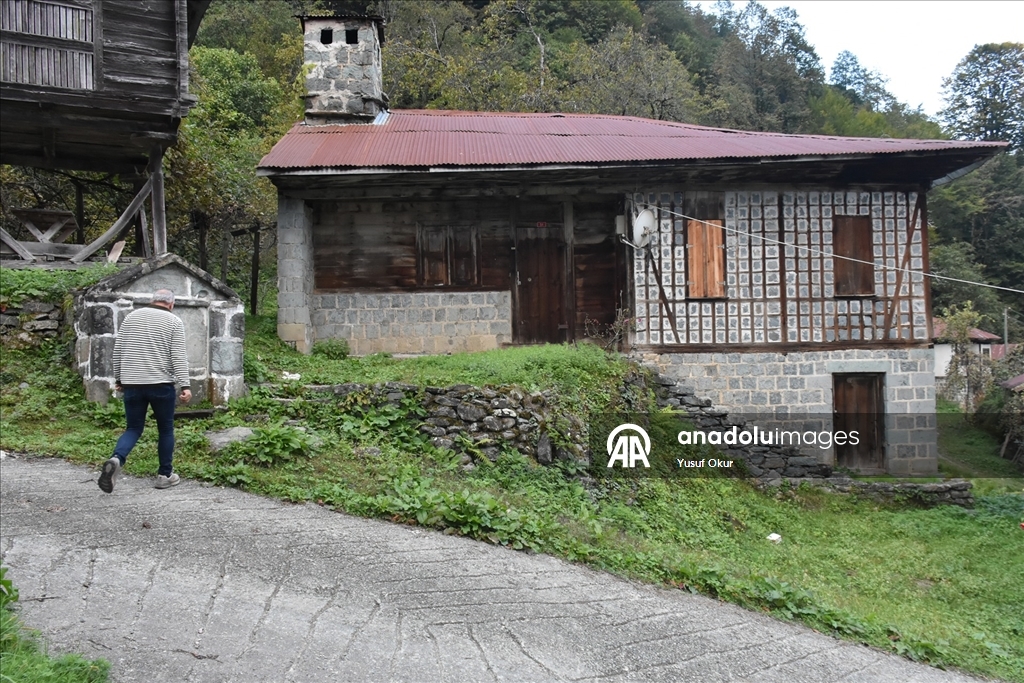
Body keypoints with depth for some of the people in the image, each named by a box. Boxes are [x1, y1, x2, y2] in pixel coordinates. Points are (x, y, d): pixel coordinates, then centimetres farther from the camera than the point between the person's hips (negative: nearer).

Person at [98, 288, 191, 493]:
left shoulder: (131, 316, 12)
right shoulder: (174, 321, 0)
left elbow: (118, 350, 12)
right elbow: (179, 356, -8)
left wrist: (118, 378, 21)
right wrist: (184, 385, -11)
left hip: (132, 383, 3)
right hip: (161, 384, -3)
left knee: (133, 428, 11)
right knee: (166, 429, 11)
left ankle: (116, 459, -15)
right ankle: (165, 475, 16)